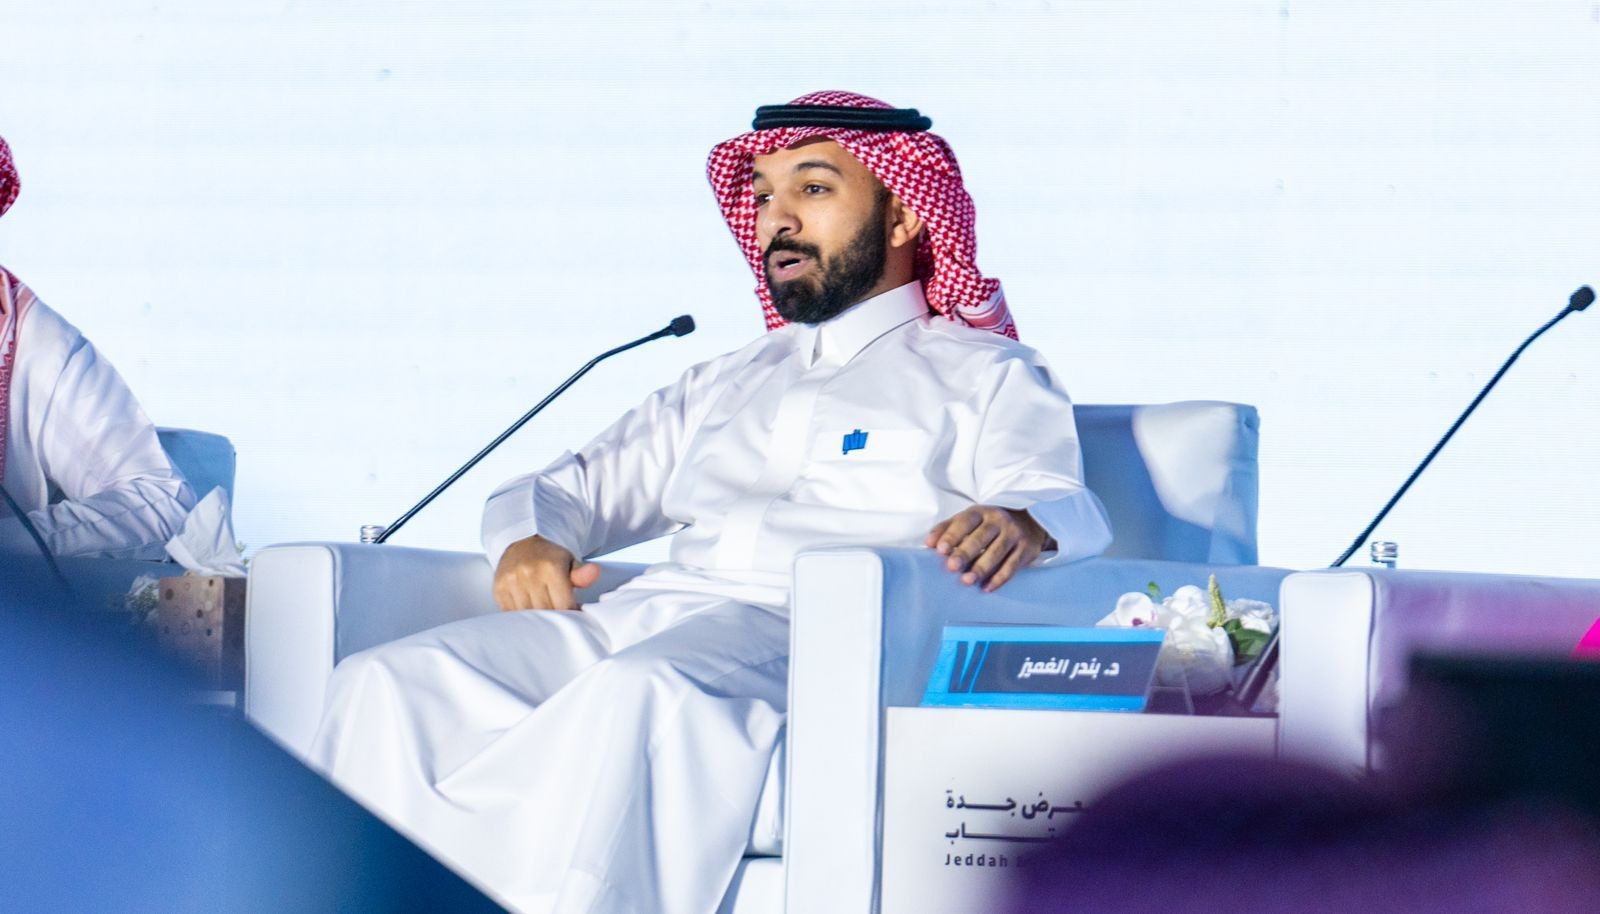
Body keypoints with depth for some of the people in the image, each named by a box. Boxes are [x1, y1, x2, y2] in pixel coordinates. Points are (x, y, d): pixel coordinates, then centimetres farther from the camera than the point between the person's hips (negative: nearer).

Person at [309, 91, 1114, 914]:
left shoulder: (981, 376, 17)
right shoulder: (724, 387, 35)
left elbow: (1067, 505, 0)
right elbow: (575, 485, 33)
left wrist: (1020, 523, -27)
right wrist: (530, 539, 7)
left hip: (813, 632, -6)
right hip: (637, 617, 6)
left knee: (642, 690, -40)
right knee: (385, 685, -21)